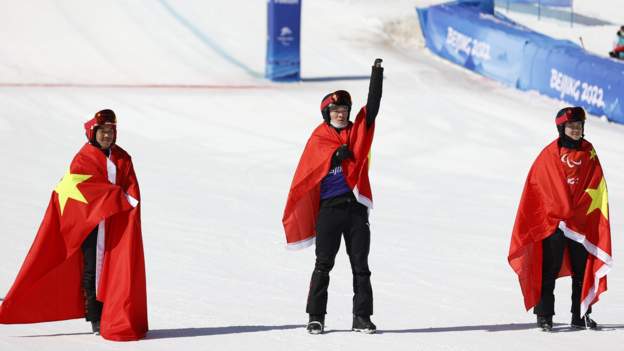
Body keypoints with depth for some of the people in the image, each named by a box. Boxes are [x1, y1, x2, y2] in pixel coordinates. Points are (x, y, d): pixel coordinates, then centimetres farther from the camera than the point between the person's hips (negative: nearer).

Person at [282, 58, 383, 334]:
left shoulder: (358, 131, 9)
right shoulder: (319, 138, 2)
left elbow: (373, 105, -2)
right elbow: (305, 174, -1)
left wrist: (377, 75, -9)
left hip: (356, 206, 3)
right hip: (329, 208, -3)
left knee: (360, 265, 4)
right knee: (323, 264, 0)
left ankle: (362, 317, 7)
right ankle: (316, 317, 4)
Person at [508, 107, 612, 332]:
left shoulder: (589, 153, 8)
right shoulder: (550, 155, -2)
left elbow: (595, 187, 5)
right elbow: (536, 186, -3)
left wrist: (576, 212, -5)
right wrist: (562, 214, -6)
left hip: (583, 222, 3)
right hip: (553, 221, -3)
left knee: (583, 270, 8)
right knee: (549, 271, -5)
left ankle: (581, 316, 16)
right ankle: (544, 315, -1)